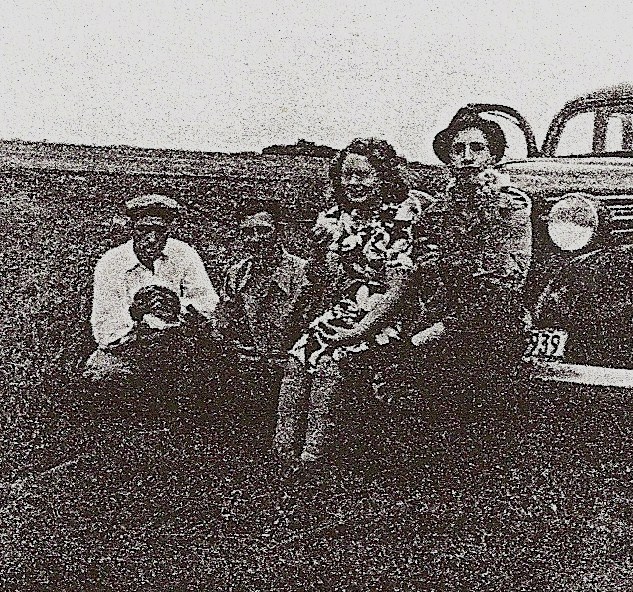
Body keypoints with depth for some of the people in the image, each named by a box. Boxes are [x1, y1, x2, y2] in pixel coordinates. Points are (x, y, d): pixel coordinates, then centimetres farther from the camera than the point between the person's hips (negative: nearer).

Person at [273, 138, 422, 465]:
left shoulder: (398, 222, -6)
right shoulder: (332, 220, 11)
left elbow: (396, 290, -12)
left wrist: (361, 329, -20)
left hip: (377, 318, -5)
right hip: (332, 312, 5)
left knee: (324, 358, -27)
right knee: (298, 354, -21)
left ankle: (313, 451, -21)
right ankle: (284, 452, -23)